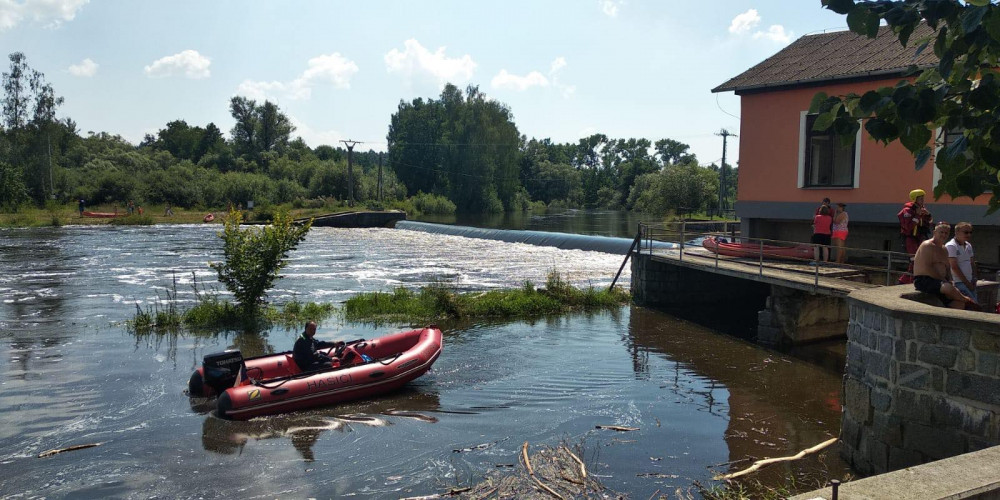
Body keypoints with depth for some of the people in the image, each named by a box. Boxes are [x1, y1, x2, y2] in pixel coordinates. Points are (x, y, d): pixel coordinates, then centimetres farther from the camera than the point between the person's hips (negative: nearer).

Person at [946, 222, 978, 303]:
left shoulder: (968, 245, 15)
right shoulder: (950, 246, -10)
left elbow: (972, 264, 20)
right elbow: (954, 267, -14)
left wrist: (973, 280, 5)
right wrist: (967, 282, -12)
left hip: (970, 282, 8)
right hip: (959, 283, -8)